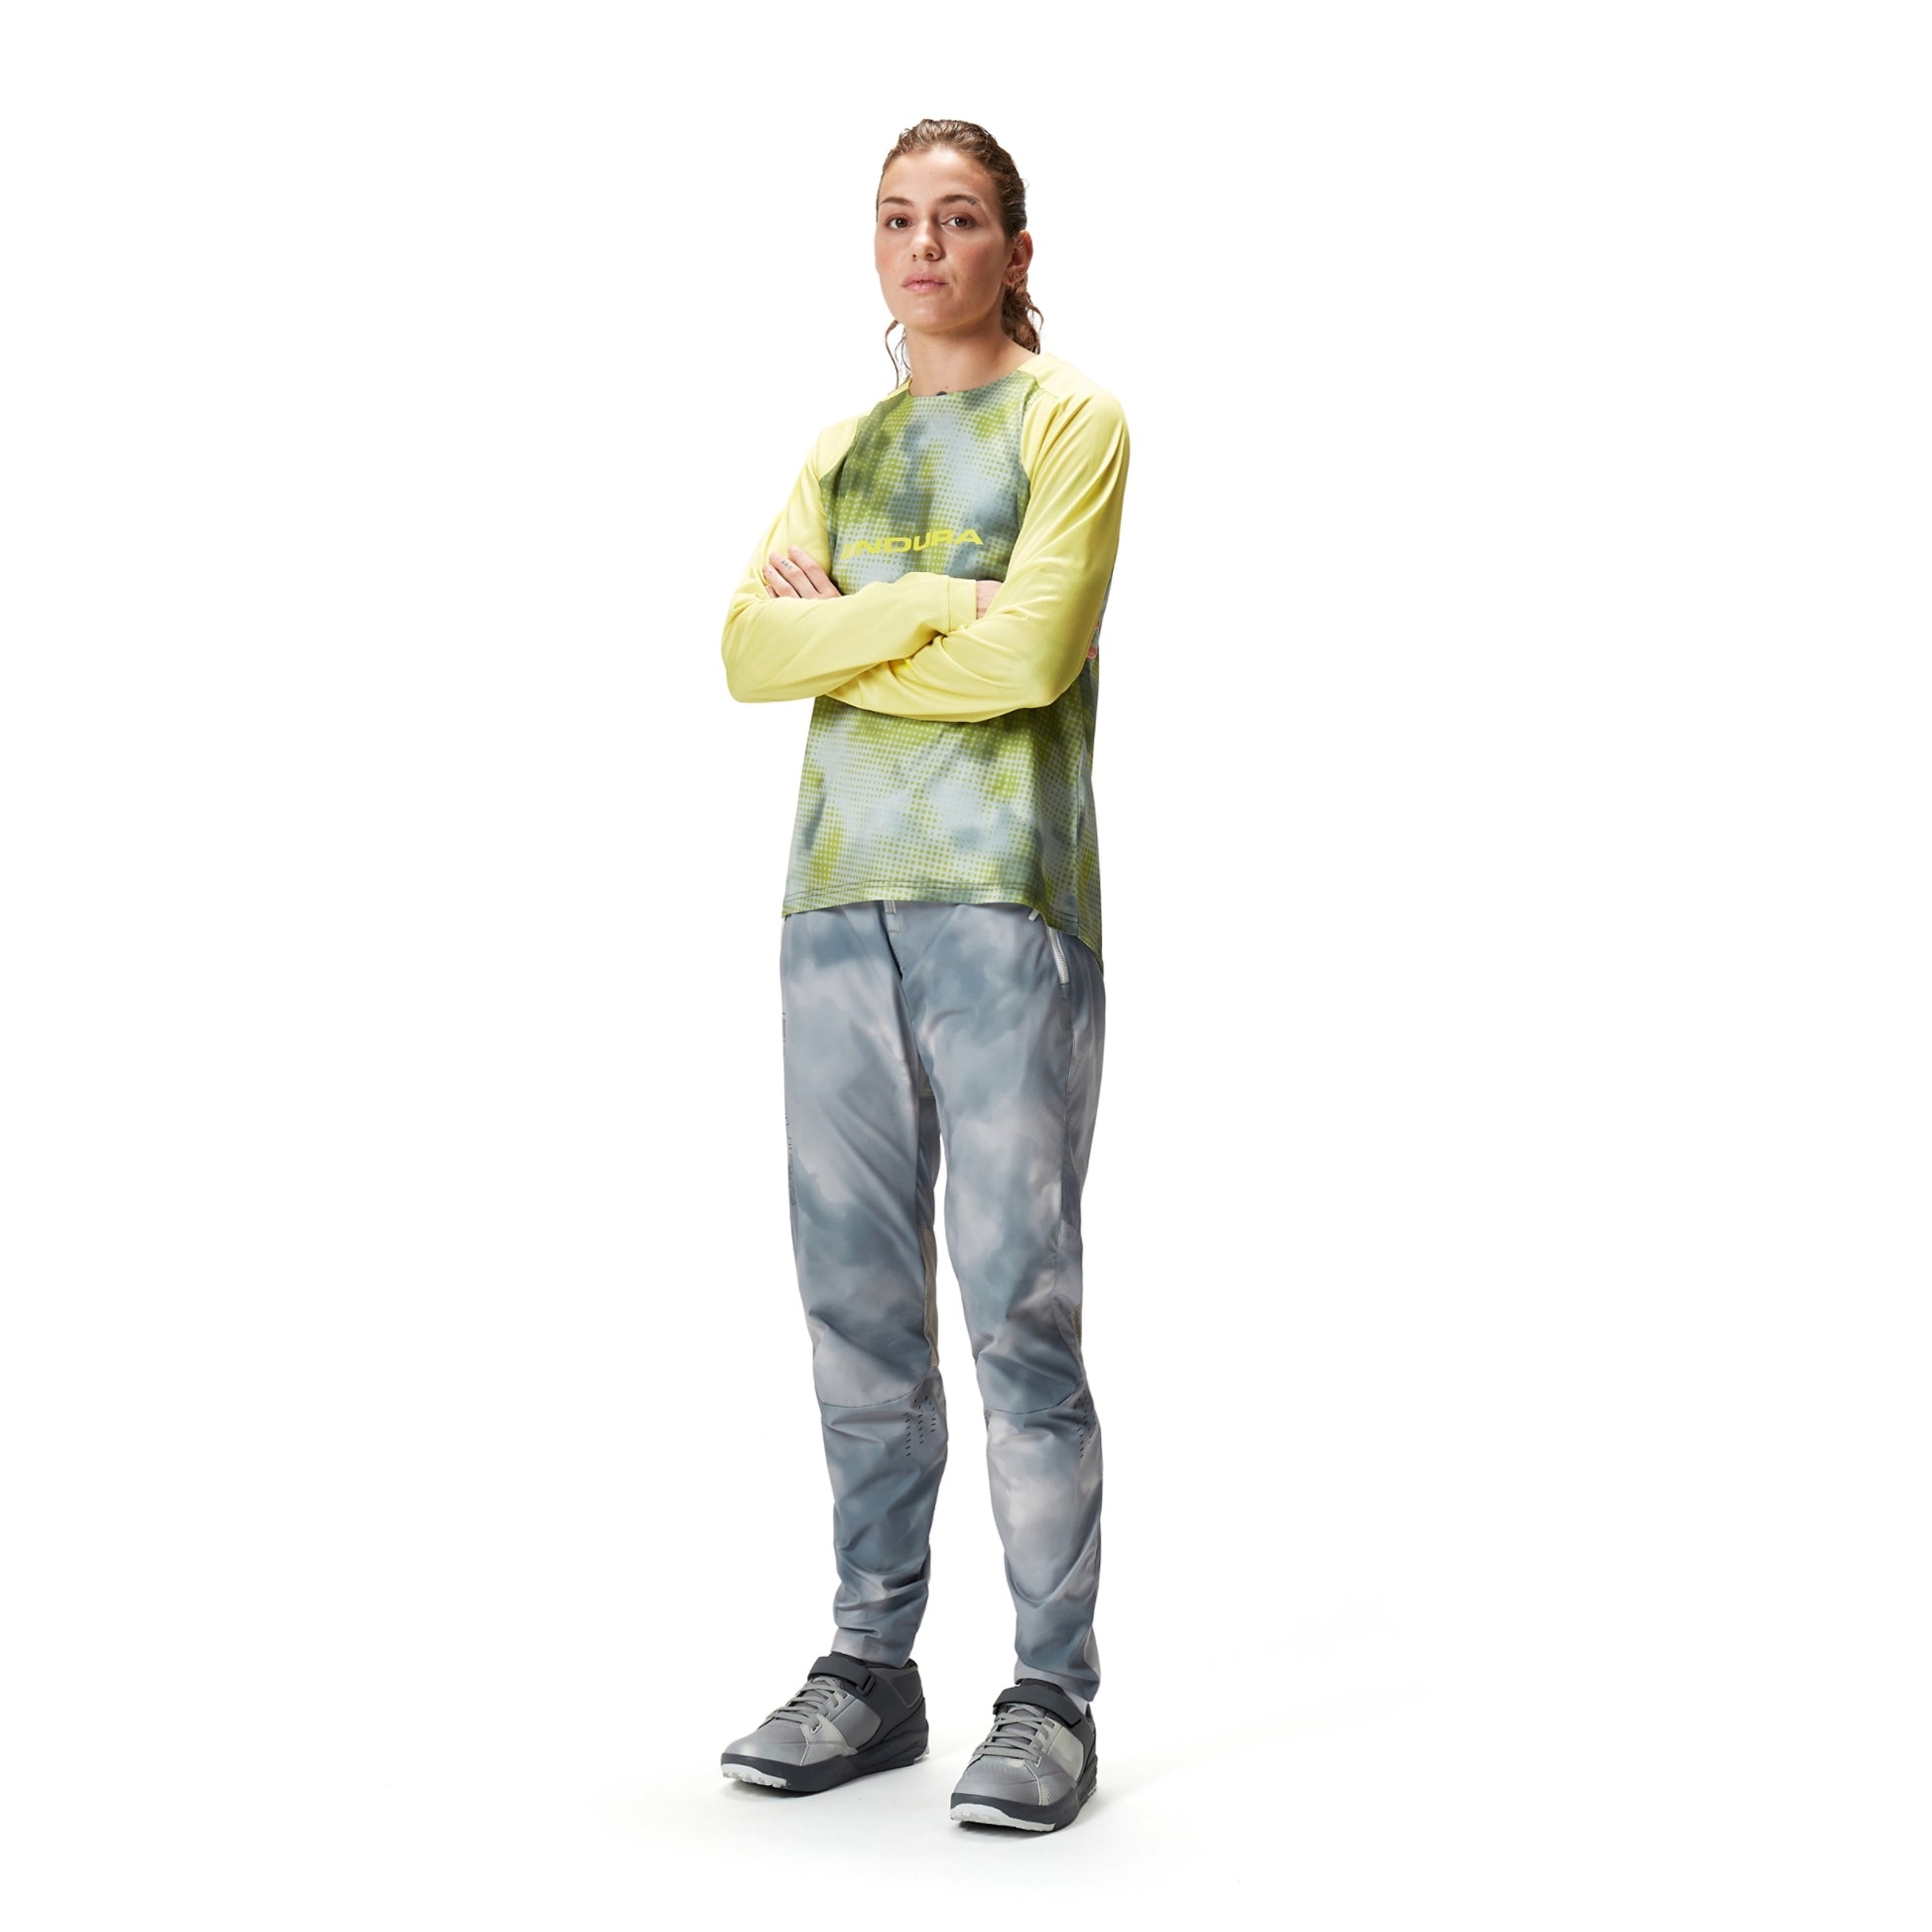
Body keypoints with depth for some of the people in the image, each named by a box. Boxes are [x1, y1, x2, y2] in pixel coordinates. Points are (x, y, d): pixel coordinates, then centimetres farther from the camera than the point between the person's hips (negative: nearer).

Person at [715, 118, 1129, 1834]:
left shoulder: (1068, 419, 5)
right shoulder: (842, 448, 21)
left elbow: (1032, 650, -10)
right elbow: (749, 652, 7)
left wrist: (836, 632, 1)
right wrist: (928, 602, -5)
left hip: (1007, 902, -5)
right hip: (837, 902, 5)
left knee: (1019, 1303, -6)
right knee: (856, 1303, 6)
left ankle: (1056, 1694, 1)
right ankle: (874, 1668, 15)